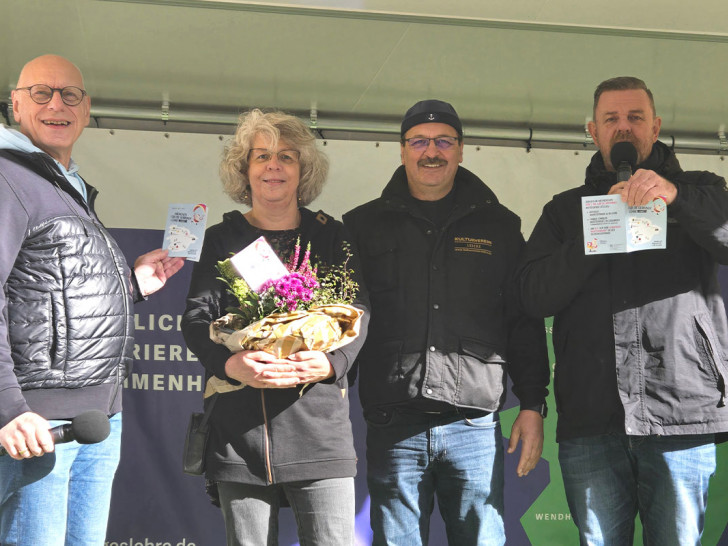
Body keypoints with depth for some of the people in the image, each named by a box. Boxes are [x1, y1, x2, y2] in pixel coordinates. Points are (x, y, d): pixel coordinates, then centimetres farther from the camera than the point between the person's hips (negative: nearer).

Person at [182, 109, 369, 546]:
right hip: (239, 425, 1)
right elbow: (196, 317, 3)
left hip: (319, 424, -1)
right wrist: (230, 363, -18)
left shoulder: (332, 236, 12)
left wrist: (333, 362, -18)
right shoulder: (221, 240, 13)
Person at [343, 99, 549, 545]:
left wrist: (533, 406, 6)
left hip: (475, 426, 0)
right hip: (393, 425, 0)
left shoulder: (499, 225, 12)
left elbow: (526, 324, 12)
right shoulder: (365, 225, 10)